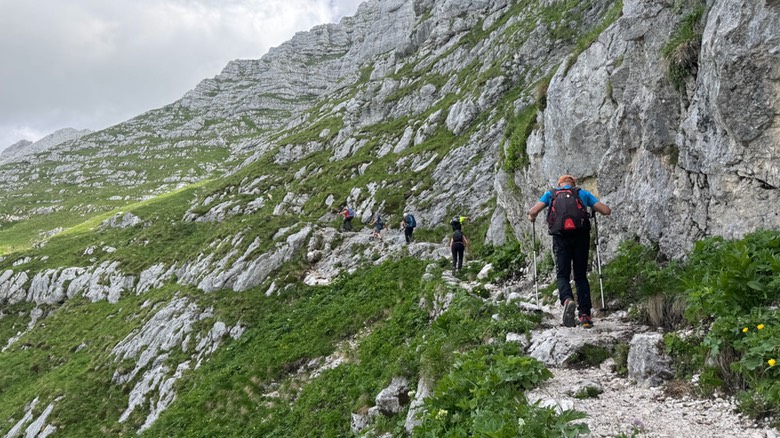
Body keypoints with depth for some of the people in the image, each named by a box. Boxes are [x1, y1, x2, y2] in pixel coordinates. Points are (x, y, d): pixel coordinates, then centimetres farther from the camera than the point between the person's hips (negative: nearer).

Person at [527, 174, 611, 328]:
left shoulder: (550, 194, 18)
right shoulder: (583, 193, 19)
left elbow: (533, 211, 2)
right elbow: (606, 211, 13)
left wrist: (531, 217, 25)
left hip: (561, 237, -1)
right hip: (581, 236, 1)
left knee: (562, 274, 5)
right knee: (581, 276, 11)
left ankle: (567, 300, -26)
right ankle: (585, 315, 1)